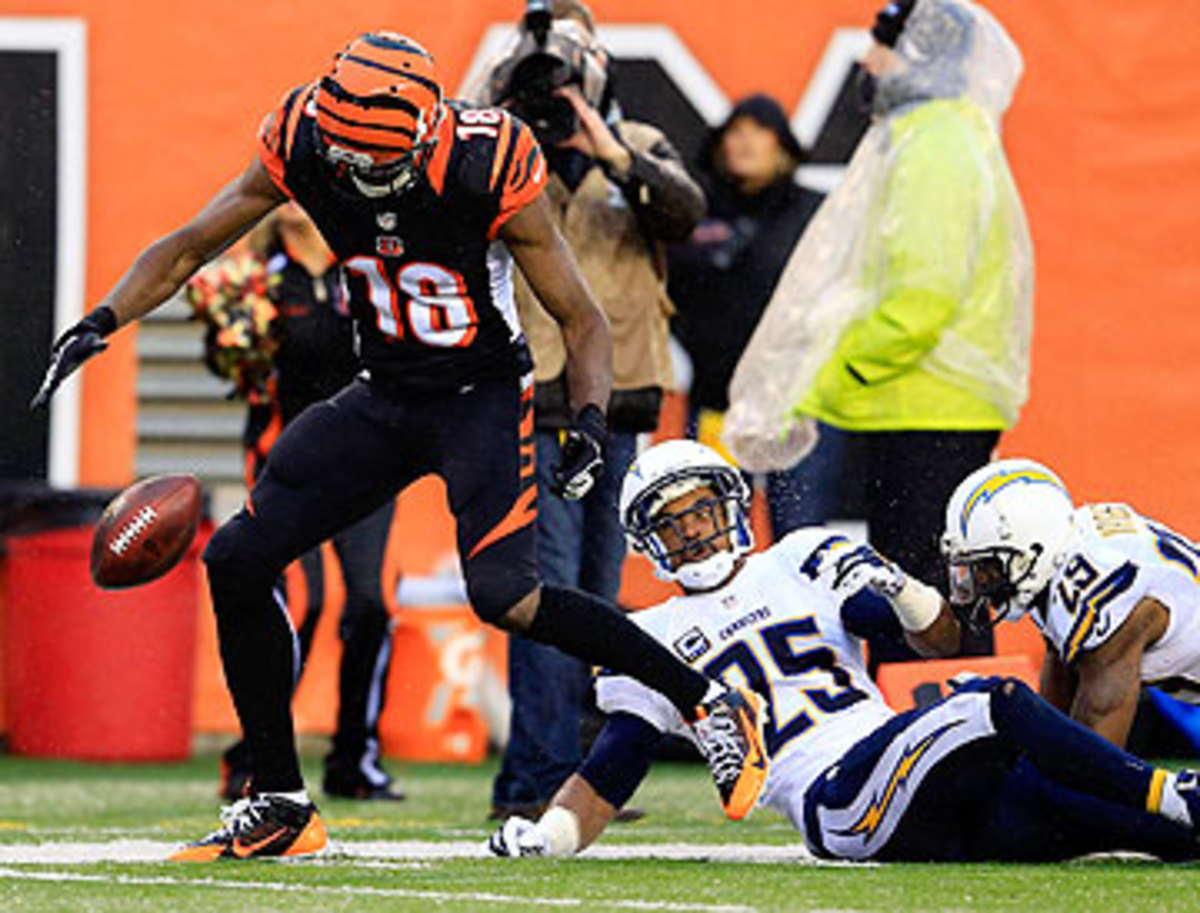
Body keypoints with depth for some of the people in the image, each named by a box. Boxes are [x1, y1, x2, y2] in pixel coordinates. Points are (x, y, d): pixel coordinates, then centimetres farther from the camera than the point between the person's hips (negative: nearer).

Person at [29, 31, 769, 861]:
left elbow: (582, 320, -13)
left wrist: (590, 423, -28)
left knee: (505, 597, -25)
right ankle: (280, 805, 8)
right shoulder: (303, 148, -13)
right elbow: (189, 248, 2)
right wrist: (101, 323, -11)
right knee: (237, 562, -3)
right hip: (385, 397, 5)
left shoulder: (487, 171, -24)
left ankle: (711, 705, -9)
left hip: (482, 396, -5)